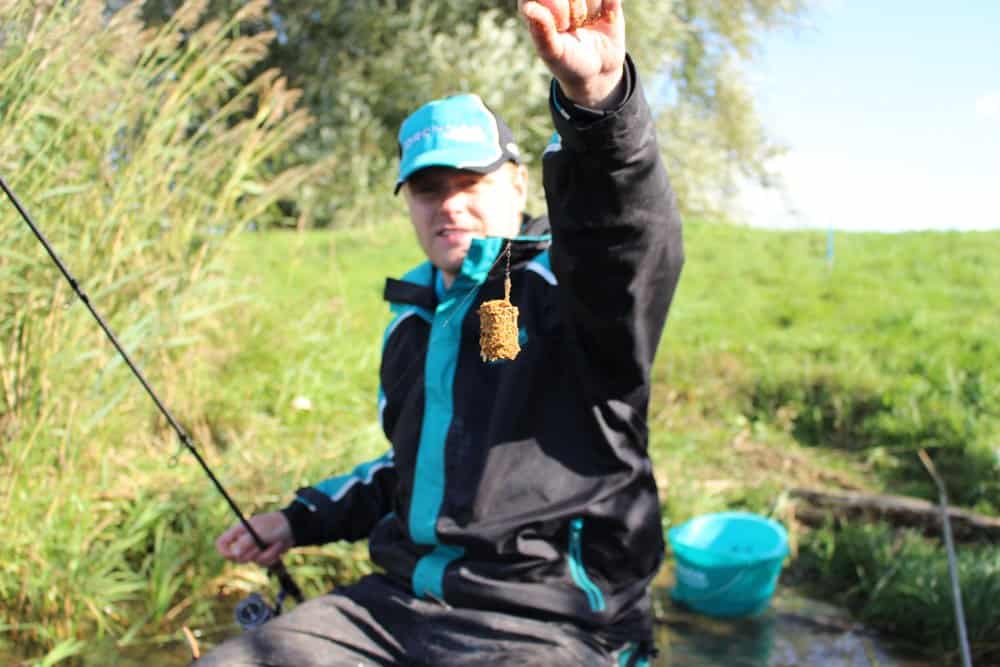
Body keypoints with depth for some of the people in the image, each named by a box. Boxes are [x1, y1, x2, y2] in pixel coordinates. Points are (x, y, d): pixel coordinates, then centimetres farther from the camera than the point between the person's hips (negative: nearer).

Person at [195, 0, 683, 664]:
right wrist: (307, 516, 23)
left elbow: (637, 239, -32)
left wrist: (598, 98, -50)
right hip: (400, 603, 7)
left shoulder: (566, 289, -8)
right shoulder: (412, 323, 16)